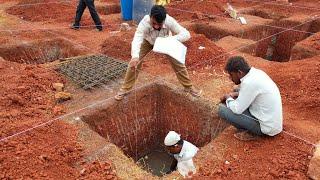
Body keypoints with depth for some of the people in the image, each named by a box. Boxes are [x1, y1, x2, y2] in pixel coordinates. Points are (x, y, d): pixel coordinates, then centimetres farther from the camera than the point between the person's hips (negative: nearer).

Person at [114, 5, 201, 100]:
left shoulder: (169, 21, -38)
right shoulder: (144, 22, -41)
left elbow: (186, 34, -36)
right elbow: (137, 40, -55)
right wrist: (135, 56, -74)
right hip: (148, 41, -1)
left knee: (178, 62, -5)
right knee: (134, 62, -13)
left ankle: (188, 87, 15)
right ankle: (125, 89, 4)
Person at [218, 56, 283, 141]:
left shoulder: (249, 83, -27)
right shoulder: (256, 72, 0)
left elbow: (237, 110, -22)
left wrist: (228, 98, -3)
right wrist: (235, 94, 6)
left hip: (267, 127, -9)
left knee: (222, 109, -14)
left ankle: (250, 133, 1)